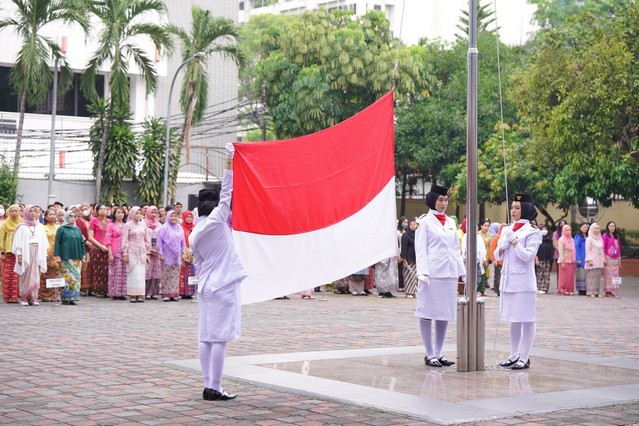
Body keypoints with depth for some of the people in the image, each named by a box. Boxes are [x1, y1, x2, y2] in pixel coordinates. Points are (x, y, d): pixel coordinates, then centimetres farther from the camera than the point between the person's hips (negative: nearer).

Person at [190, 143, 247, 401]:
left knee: (206, 337, 6)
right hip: (224, 285, -7)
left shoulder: (194, 234, 11)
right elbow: (226, 194, -7)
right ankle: (214, 389, -8)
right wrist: (229, 163, -4)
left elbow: (198, 265, 15)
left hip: (206, 286, 7)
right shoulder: (216, 221, -7)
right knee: (220, 337, -7)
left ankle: (208, 386, 8)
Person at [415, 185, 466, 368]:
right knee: (427, 313, -1)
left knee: (445, 314, 7)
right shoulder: (425, 222, -1)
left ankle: (438, 353, 15)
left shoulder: (450, 222, 16)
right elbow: (421, 249, -6)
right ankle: (430, 354, 5)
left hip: (449, 273, 6)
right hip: (432, 273, -6)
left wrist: (462, 272, 15)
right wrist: (422, 272, -16)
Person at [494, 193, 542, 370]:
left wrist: (514, 241, -15)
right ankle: (514, 355, 21)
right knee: (513, 320, 13)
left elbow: (528, 256, -13)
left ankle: (524, 357, 4)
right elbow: (497, 256, 13)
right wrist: (504, 244, -6)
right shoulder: (506, 230, 12)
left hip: (524, 281, -6)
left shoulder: (532, 232, -4)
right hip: (508, 280, 6)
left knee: (526, 320, -1)